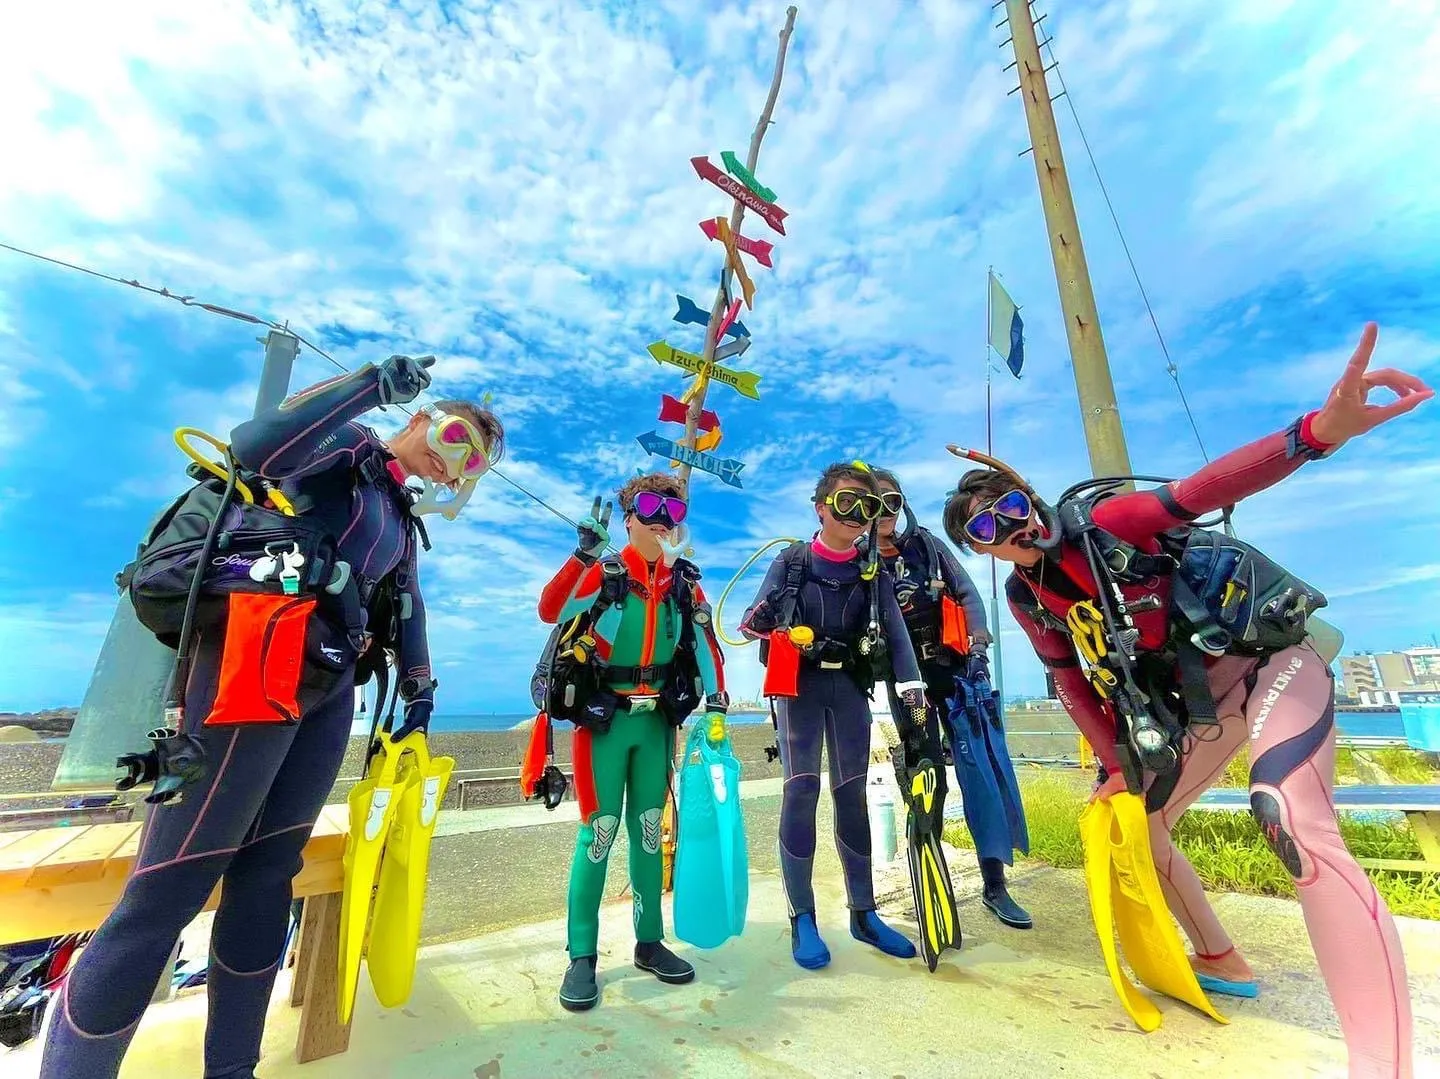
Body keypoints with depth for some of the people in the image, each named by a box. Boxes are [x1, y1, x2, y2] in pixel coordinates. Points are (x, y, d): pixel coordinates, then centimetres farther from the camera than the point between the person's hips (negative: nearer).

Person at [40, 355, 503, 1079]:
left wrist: (418, 680, 19)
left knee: (267, 872, 11)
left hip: (328, 690, 8)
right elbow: (256, 446, -18)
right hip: (254, 666, -7)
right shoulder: (346, 445, 2)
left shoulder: (401, 515, 22)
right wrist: (375, 383, -18)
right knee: (171, 887, -5)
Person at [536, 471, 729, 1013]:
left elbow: (706, 644, 3)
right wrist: (584, 554, -32)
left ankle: (649, 942, 29)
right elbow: (550, 611, -22)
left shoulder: (686, 582, 3)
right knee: (599, 831, 0)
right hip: (605, 719, -3)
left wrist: (716, 703, -7)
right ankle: (582, 956, 17)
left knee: (649, 829, 14)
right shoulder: (604, 573, -7)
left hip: (657, 721, 4)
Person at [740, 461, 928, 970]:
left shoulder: (873, 572, 3)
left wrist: (911, 684, -21)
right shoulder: (790, 561, -3)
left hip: (850, 686, 3)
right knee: (801, 789, -8)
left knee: (852, 794, 8)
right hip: (799, 685, -2)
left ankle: (863, 913, 23)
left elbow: (895, 631, -7)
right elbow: (752, 622, -3)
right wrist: (760, 618, -24)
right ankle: (802, 919, 7)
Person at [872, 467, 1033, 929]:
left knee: (986, 768, -1)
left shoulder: (925, 542, 7)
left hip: (956, 667, 2)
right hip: (908, 678, -2)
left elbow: (967, 593, 5)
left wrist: (976, 642, -10)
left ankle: (995, 886, 12)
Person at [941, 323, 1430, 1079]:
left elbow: (1198, 491, -36)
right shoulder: (1024, 599, -5)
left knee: (1294, 824, -32)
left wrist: (1317, 431, -52)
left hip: (1269, 658, -7)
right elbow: (1072, 682, 2)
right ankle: (1222, 961, 34)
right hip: (1202, 699, 7)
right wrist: (1116, 764, -1)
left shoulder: (1100, 528, -21)